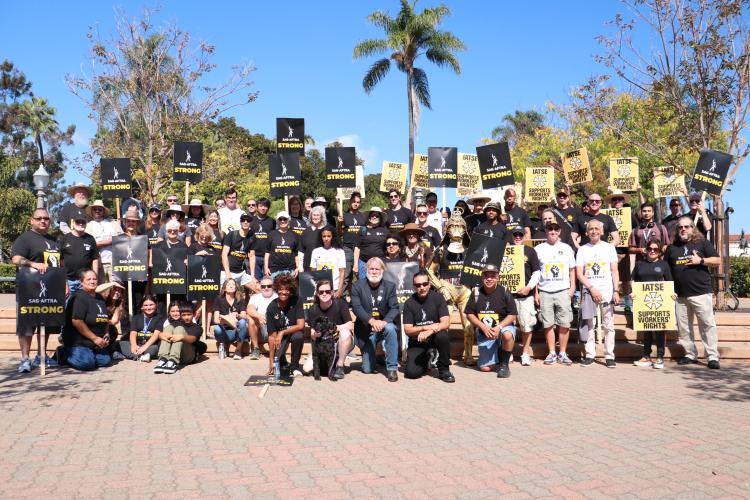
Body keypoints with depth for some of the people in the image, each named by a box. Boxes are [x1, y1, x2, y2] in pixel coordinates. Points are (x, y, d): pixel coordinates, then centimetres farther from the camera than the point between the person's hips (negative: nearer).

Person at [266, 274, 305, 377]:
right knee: (277, 364, -17)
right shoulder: (271, 308, -19)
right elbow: (272, 335, -18)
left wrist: (282, 332, -33)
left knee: (299, 336, -35)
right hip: (279, 335, 1)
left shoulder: (296, 301, -20)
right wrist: (271, 361, -20)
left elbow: (301, 325, -23)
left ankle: (294, 367, -12)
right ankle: (283, 363, 23)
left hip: (294, 331, -1)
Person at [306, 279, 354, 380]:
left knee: (345, 333, -36)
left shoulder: (340, 304, -12)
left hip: (341, 344, -3)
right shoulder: (313, 310, -5)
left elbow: (351, 325, -19)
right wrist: (315, 334, -31)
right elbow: (312, 334, -7)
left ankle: (340, 366, -17)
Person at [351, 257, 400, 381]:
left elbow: (394, 308, -9)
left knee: (390, 328, -37)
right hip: (366, 330, 0)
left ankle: (392, 368, -25)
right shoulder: (357, 286, -2)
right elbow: (356, 307, -14)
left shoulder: (390, 286, 1)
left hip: (384, 325, 0)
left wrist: (384, 322, -29)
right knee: (367, 370, -2)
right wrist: (372, 321, -30)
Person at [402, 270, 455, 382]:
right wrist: (425, 327, -26)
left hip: (434, 336, -1)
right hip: (416, 341, 1)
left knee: (443, 336, -36)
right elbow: (407, 330, -9)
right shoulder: (409, 303, -6)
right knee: (411, 372, -19)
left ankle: (444, 369, -12)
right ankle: (426, 361, 18)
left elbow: (446, 323, -16)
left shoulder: (437, 298, -8)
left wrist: (429, 332, -32)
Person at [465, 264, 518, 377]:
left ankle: (504, 364, -15)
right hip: (484, 333, 3)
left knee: (507, 335, -41)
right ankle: (498, 353, 29)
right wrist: (483, 327, -15)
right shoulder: (476, 293, -1)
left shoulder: (503, 292, -8)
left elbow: (512, 315, -8)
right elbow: (469, 314, 0)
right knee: (485, 367, -6)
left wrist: (499, 327, -22)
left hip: (503, 326, -2)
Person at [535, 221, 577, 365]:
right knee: (548, 324, 2)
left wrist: (572, 287, 2)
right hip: (545, 292, 0)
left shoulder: (567, 248, 9)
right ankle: (552, 353, 11)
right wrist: (536, 292, 2)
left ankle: (563, 353, 9)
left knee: (564, 324, -1)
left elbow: (572, 270, 13)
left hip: (563, 291, 0)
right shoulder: (539, 249, 6)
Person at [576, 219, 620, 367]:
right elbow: (579, 273, 3)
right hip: (588, 291, 1)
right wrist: (592, 288, -9)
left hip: (607, 291, 0)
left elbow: (614, 271, 5)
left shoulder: (609, 247, 8)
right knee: (588, 324, 2)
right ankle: (590, 354, 9)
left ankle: (609, 356, 3)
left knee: (609, 325, -2)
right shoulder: (582, 250, 8)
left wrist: (616, 291, -5)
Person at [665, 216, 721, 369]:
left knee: (708, 324, -6)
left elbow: (718, 260, 2)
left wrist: (701, 260, -13)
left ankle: (712, 357, -3)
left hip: (701, 292, -4)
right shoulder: (672, 248, 15)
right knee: (683, 327, 6)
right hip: (680, 295, 4)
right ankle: (690, 355, 16)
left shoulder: (703, 243, 6)